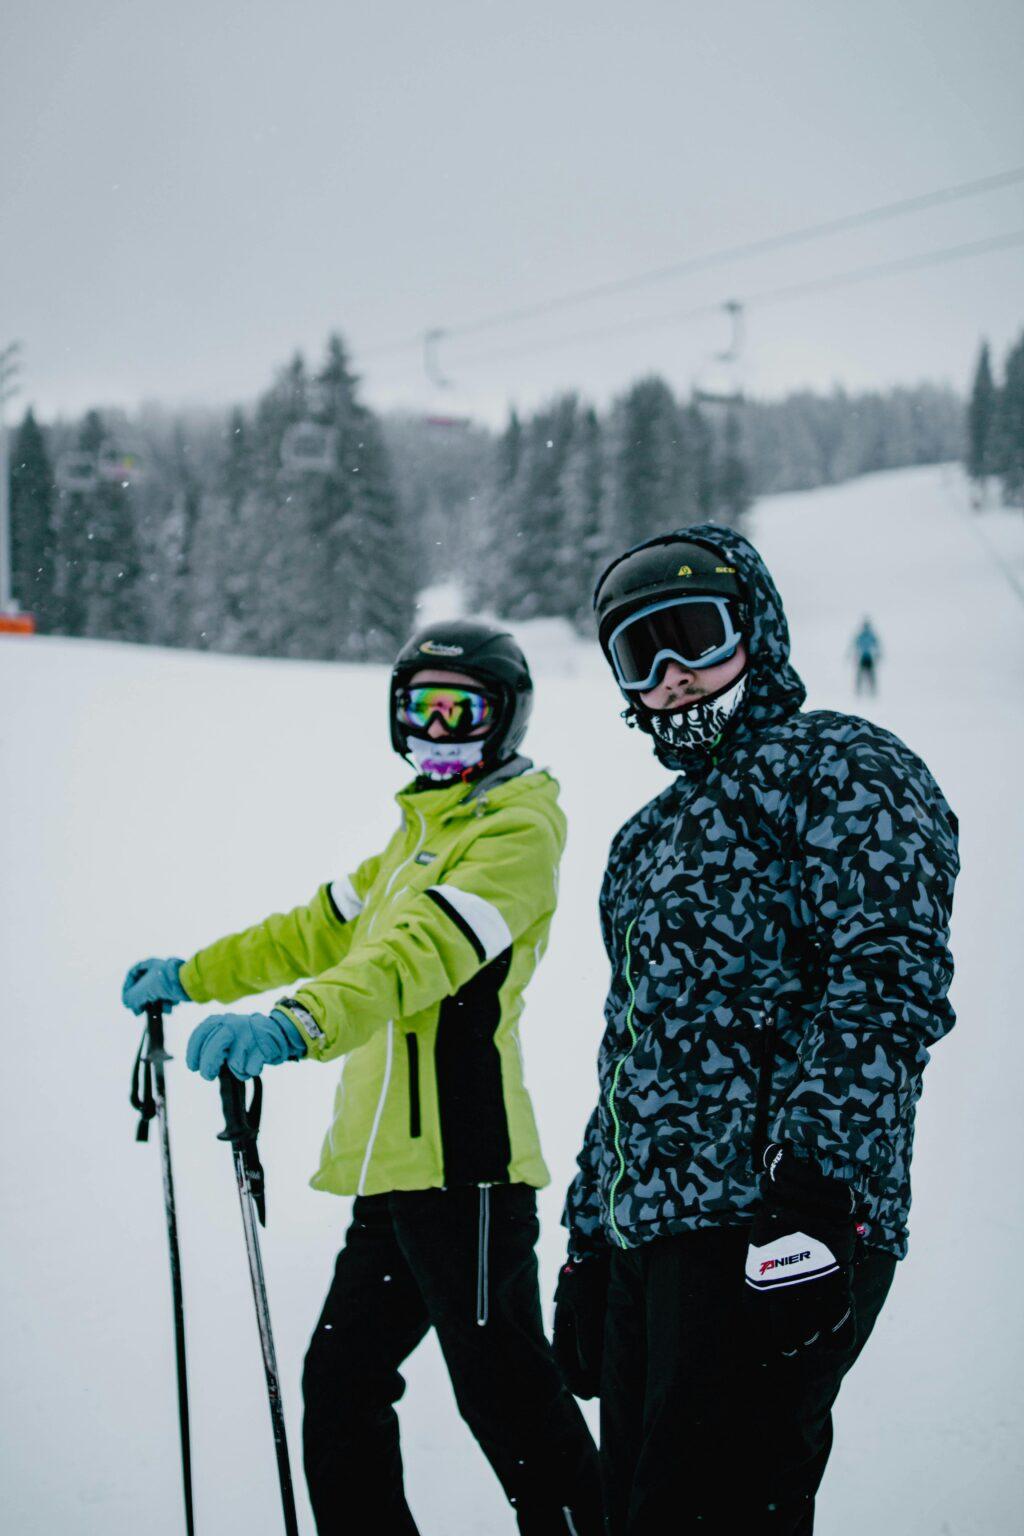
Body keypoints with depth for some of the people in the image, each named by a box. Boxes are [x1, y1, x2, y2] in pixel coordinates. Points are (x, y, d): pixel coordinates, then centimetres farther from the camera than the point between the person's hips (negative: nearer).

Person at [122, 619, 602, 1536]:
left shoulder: (517, 830, -9)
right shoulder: (425, 831, 21)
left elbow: (426, 951, -27)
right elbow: (325, 929, 31)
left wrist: (297, 1023, -41)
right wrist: (193, 976, 31)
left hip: (462, 1161, -9)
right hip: (392, 1166, 9)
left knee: (504, 1394, -6)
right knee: (342, 1382, 15)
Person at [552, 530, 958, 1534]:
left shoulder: (837, 770, -2)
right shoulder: (648, 841, 26)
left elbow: (888, 980, -15)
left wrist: (814, 1183, -26)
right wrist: (587, 1242, 25)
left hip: (766, 1236, -9)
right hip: (646, 1232, 9)